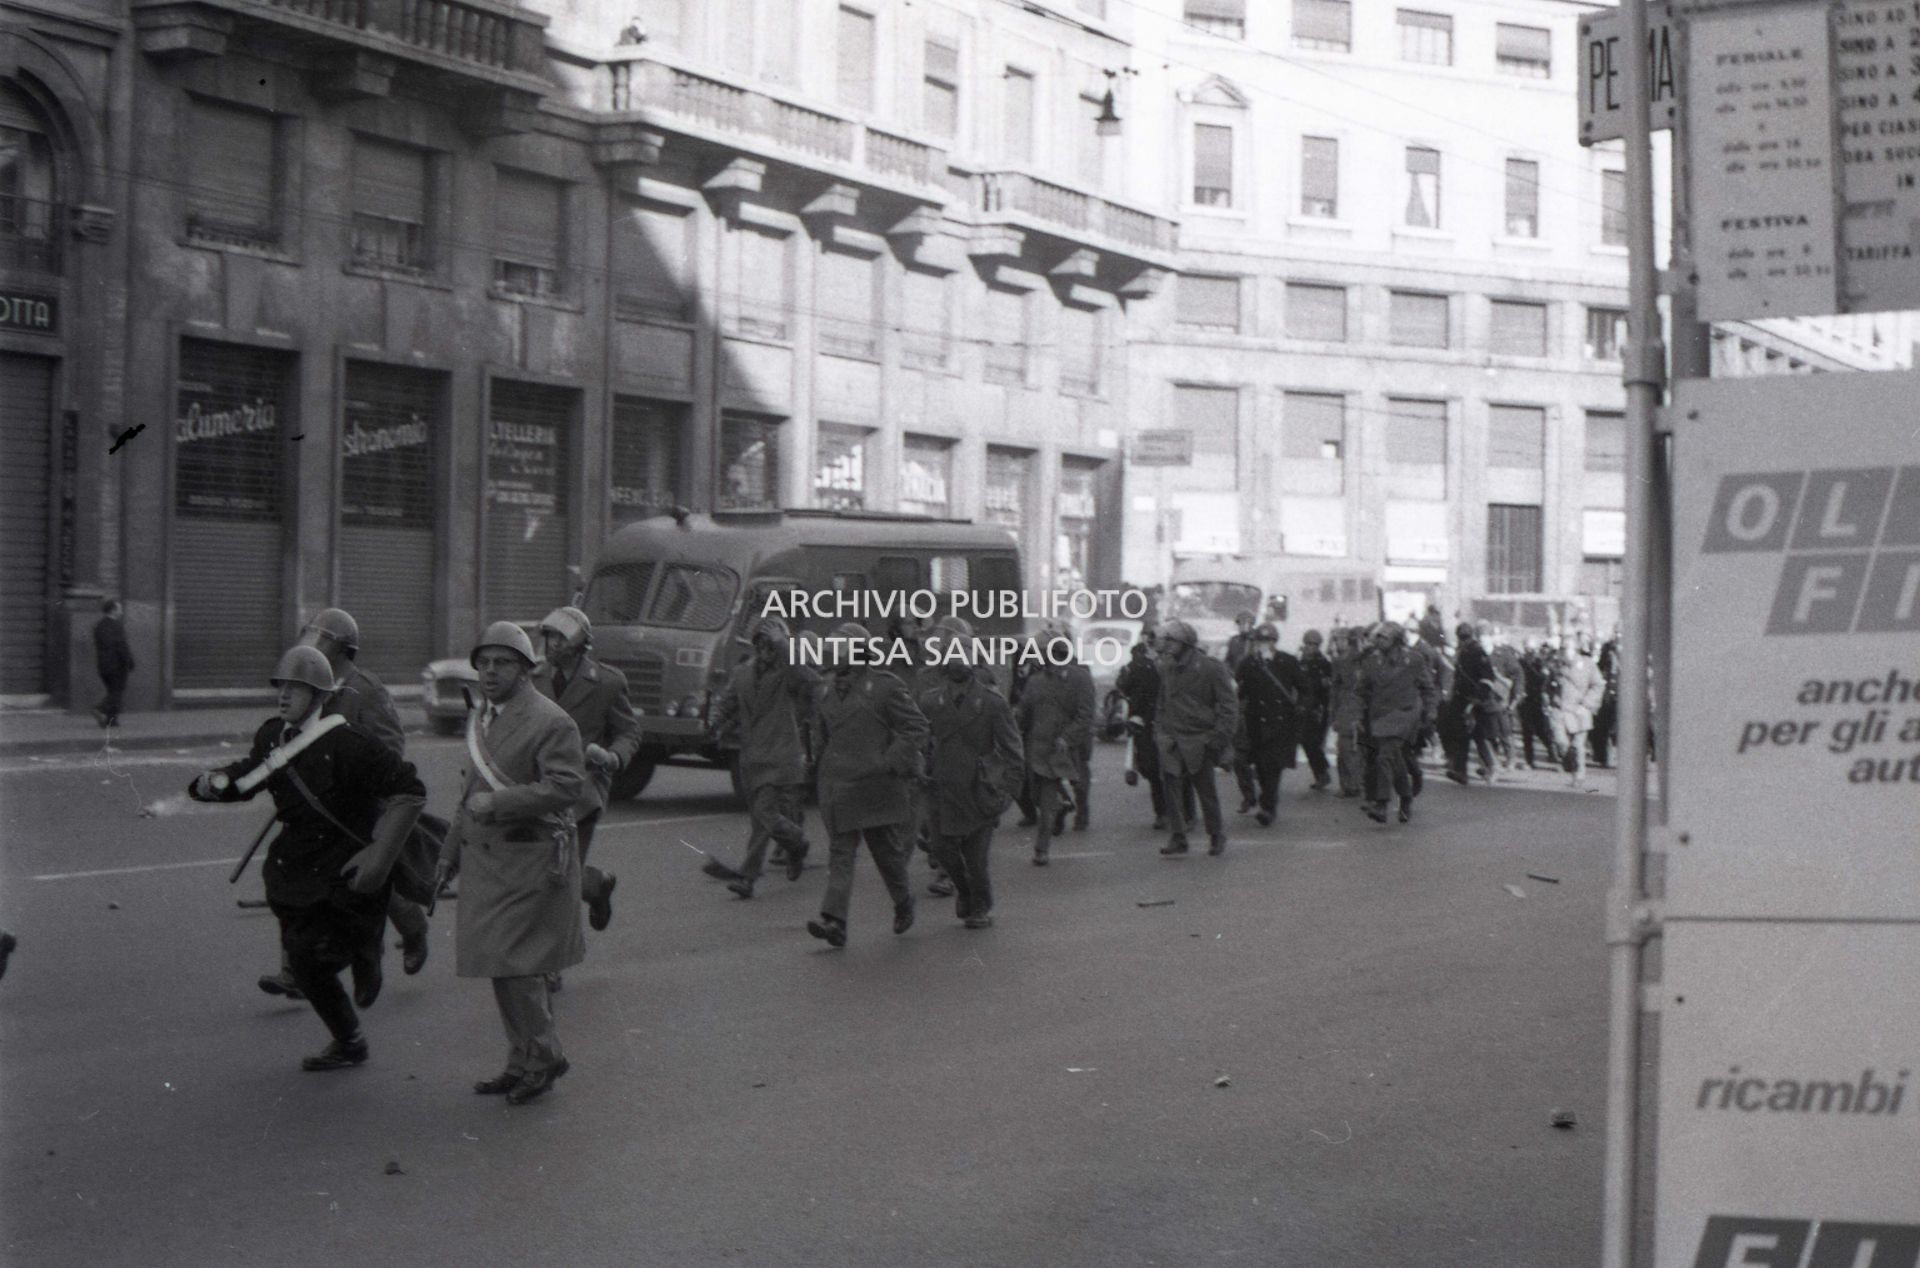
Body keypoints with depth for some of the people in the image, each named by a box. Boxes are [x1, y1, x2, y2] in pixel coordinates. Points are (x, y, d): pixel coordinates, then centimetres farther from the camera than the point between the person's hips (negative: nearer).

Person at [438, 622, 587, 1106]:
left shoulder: (551, 722, -12)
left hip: (528, 861, -8)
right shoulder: (478, 718, 15)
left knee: (514, 964, -9)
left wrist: (497, 803, -25)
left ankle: (542, 1057, 7)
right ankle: (524, 1063, 22)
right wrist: (451, 852, 26)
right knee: (501, 966, 12)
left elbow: (566, 787, -21)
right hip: (485, 860, 8)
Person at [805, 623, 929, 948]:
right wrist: (820, 769, 17)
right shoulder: (824, 692, 12)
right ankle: (834, 921, -12)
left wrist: (893, 762, -13)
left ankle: (903, 903, 33)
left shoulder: (884, 686, -6)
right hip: (836, 787, 4)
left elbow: (917, 727, -6)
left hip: (875, 786, -4)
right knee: (840, 852, -4)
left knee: (887, 850, 8)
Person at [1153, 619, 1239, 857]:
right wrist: (1159, 729, 13)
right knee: (1173, 789, -2)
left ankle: (1216, 835, 18)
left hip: (1199, 739, -5)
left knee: (1206, 790, 2)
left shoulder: (1211, 669, -7)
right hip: (1171, 741, 5)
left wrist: (1220, 737, -13)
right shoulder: (1167, 669, 10)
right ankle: (1178, 838, 3)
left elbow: (1229, 706, -6)